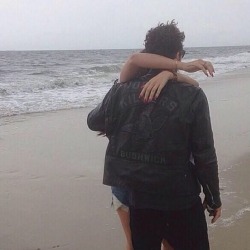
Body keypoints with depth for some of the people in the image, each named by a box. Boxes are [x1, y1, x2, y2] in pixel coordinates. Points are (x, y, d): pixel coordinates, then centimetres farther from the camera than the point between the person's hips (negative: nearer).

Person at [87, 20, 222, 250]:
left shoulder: (122, 91, -4)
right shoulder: (192, 97, -13)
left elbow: (93, 122, 13)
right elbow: (204, 155, -11)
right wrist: (214, 197, 2)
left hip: (138, 197, 4)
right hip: (181, 199, -3)